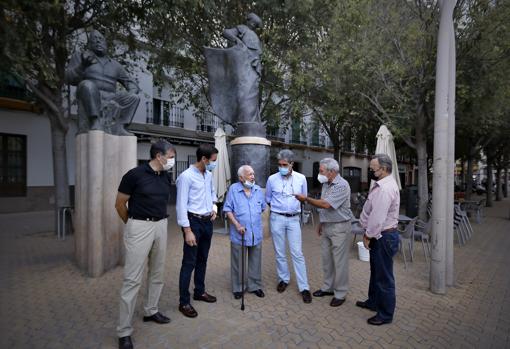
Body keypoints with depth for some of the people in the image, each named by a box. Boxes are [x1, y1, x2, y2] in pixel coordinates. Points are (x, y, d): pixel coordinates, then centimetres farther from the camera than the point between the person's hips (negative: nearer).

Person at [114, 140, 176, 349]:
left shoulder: (166, 177, 4)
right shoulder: (135, 174, -14)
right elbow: (119, 204, -4)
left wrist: (160, 220, 17)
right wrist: (132, 224, 8)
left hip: (161, 226, 7)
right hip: (140, 227, -6)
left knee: (158, 273, 16)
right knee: (133, 278, -1)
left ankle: (151, 311, 37)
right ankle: (124, 331, 13)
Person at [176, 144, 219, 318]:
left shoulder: (209, 175, 6)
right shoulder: (186, 176, -17)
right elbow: (181, 205, -18)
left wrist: (214, 206, 7)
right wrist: (187, 230, -20)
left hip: (208, 221, 8)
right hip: (194, 222, -7)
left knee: (203, 259, 19)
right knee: (189, 262, 1)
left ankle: (200, 291, 36)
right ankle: (184, 302, 16)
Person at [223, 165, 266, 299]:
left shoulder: (258, 190, 3)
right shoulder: (233, 189, -8)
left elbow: (263, 207, 15)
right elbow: (228, 209, -8)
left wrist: (255, 219, 8)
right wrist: (237, 224, -15)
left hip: (256, 233, 3)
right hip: (239, 234, -3)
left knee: (255, 262, 15)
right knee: (238, 263, 11)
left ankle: (255, 286, 32)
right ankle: (238, 288, 28)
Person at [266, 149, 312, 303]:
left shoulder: (301, 178, -2)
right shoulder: (272, 179, -4)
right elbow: (268, 199, 11)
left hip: (294, 219, 0)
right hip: (277, 218, 0)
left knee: (297, 253, 1)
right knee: (280, 253, 11)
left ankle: (304, 287, 11)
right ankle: (283, 279, 31)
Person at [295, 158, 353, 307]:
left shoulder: (342, 185, -19)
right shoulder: (326, 184, 8)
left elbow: (326, 204, -26)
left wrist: (306, 199, -18)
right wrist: (321, 223, 15)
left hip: (339, 228, -8)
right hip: (326, 226, 8)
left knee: (339, 261, 3)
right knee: (326, 259, 16)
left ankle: (340, 293, 18)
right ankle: (328, 287, 31)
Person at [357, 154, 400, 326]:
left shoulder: (385, 188, -24)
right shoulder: (384, 184, 11)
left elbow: (377, 217, -26)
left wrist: (369, 236, -14)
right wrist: (369, 234, 15)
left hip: (384, 237, -11)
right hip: (380, 236, 11)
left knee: (384, 277, 5)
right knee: (376, 271, 24)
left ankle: (386, 314, 22)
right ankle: (373, 302, 41)